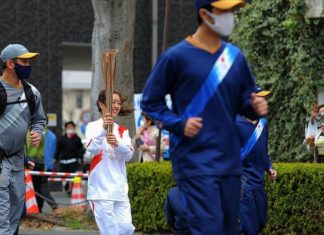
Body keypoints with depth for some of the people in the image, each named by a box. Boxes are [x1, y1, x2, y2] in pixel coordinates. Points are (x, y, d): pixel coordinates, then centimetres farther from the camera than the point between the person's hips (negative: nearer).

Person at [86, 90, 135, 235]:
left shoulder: (122, 131, 14)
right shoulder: (93, 127, 0)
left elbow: (129, 155, -2)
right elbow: (92, 148, -20)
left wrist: (117, 143, -23)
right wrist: (103, 129, -36)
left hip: (120, 190, 5)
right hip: (101, 189, -5)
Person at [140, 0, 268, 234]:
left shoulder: (235, 56, 9)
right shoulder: (177, 56, -6)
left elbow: (246, 97, 18)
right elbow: (150, 102, 0)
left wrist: (255, 106, -5)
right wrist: (179, 124, -13)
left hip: (230, 161, 6)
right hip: (195, 162, -6)